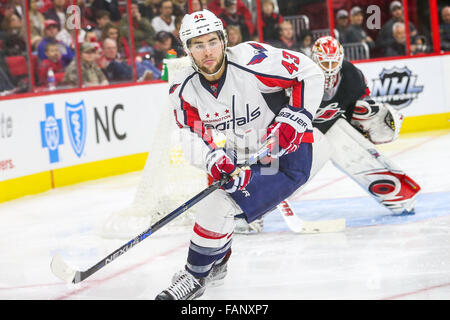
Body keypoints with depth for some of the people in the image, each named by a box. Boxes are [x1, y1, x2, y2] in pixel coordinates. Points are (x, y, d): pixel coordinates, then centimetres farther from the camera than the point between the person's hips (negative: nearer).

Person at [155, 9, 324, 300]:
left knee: (219, 204, -19)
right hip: (239, 158, 7)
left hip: (287, 154, -7)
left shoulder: (252, 61, -25)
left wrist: (293, 118, -24)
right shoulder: (184, 88, -8)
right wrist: (213, 159, -26)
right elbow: (190, 136, -6)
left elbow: (310, 73, -19)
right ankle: (218, 261, 49)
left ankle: (196, 275, -2)